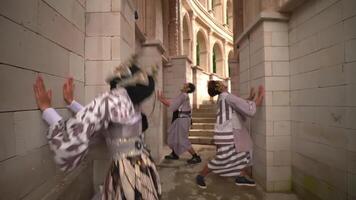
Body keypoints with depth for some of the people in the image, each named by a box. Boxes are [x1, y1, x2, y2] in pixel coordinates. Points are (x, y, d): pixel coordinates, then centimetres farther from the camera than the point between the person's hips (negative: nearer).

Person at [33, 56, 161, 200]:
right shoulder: (131, 99, 6)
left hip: (127, 172, -8)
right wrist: (71, 102, 19)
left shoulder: (112, 99, -19)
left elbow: (72, 136, -21)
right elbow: (92, 117, 16)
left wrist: (46, 108, -9)